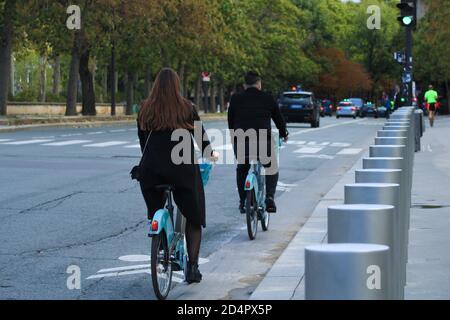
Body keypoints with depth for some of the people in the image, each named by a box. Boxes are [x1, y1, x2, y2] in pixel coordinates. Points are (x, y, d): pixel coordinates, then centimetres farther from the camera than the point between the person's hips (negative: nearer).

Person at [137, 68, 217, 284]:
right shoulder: (186, 108, -2)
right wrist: (210, 153, 26)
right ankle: (192, 266, 1)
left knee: (155, 215, 20)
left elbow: (142, 140, 12)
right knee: (193, 218, 9)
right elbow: (200, 135, 7)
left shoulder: (146, 109, 3)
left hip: (152, 169, 2)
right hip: (183, 168, -1)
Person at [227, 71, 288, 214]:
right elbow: (279, 119, 13)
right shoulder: (268, 98, 6)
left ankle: (243, 202, 20)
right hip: (264, 141, -1)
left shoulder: (235, 99, 8)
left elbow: (230, 122, 14)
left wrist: (233, 137, 31)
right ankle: (269, 196, -4)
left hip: (241, 142, 1)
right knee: (272, 170, 18)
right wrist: (284, 134, 31)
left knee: (242, 169, 24)